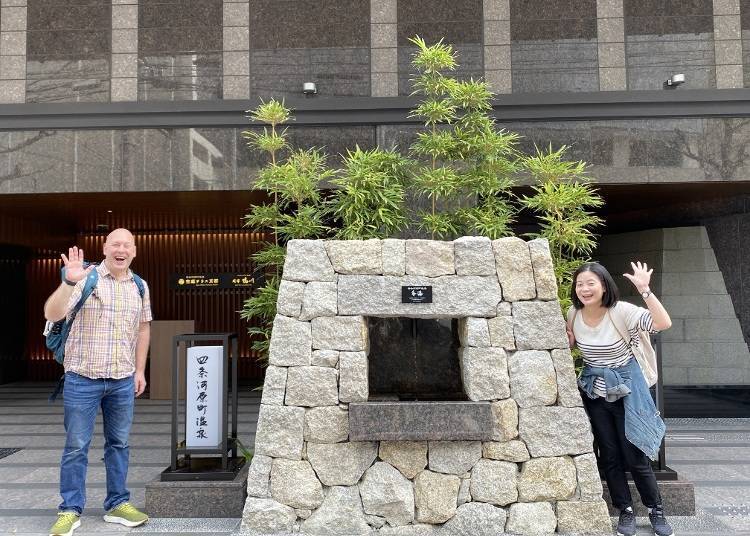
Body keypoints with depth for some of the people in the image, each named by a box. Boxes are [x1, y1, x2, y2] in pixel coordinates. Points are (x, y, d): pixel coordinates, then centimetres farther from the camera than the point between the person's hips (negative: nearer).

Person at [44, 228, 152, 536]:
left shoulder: (139, 286, 7)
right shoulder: (85, 278, -7)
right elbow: (52, 314, -17)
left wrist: (140, 371, 12)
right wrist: (69, 282, -33)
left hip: (123, 380, 4)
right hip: (83, 378, -4)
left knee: (119, 444, 12)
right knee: (76, 446, 4)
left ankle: (117, 504, 24)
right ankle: (70, 510, 18)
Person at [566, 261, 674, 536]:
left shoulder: (621, 311, -20)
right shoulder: (574, 314, -7)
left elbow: (663, 323, -33)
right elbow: (568, 344, 12)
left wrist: (645, 289, -39)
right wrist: (565, 338, -11)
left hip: (625, 388, -4)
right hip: (594, 390, 4)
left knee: (635, 456, 3)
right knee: (609, 456, 10)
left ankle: (656, 510, 25)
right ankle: (625, 511, 26)